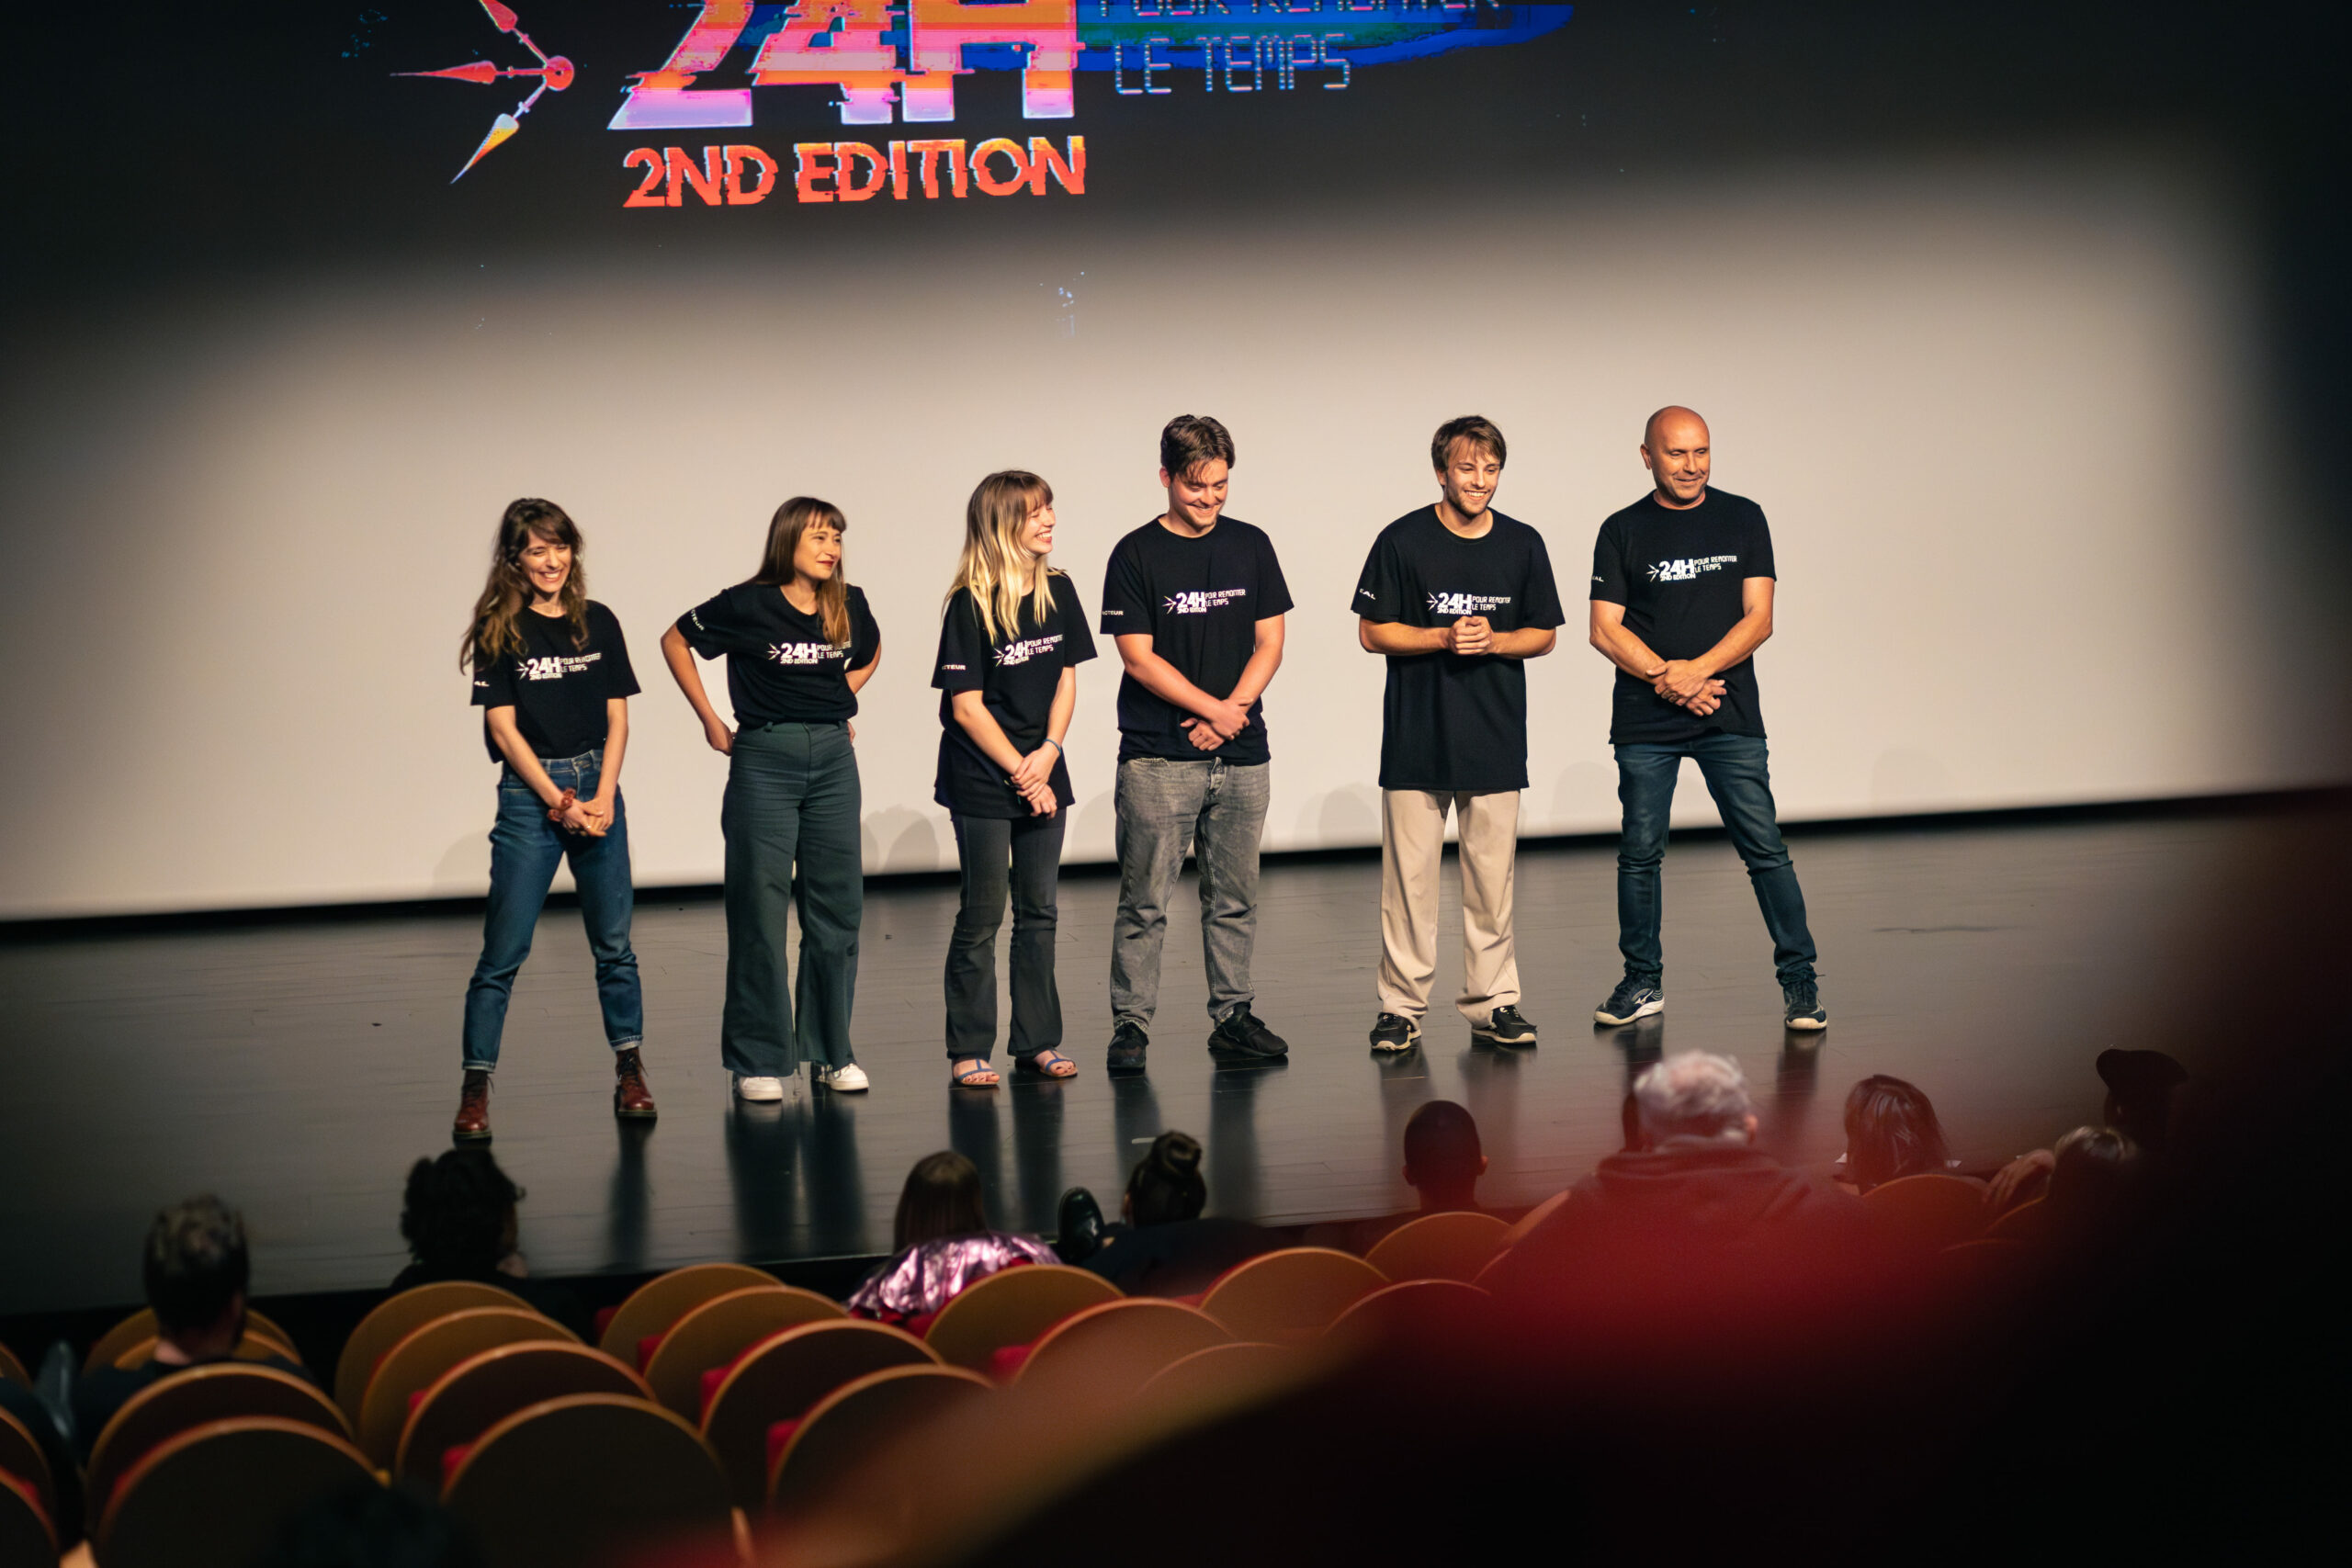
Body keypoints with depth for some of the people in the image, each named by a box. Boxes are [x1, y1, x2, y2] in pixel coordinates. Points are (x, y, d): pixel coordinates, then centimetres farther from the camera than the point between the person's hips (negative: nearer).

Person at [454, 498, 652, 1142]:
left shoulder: (598, 623, 8)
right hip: (529, 792, -3)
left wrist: (601, 799, -6)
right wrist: (560, 801, -11)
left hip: (598, 784, 3)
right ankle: (476, 1086, -1)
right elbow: (503, 727, -5)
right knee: (504, 949, -4)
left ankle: (630, 1073, 15)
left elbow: (617, 720, 7)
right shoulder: (500, 631, -1)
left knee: (614, 942, 7)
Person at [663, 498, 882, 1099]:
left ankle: (830, 1051, 16)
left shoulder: (848, 605, 5)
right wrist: (710, 721, 2)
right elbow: (675, 641, 3)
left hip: (833, 757, 4)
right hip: (764, 761, -4)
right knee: (759, 909, -2)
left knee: (837, 907, 6)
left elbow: (870, 652, 27)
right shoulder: (748, 605, -9)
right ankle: (757, 1060, 3)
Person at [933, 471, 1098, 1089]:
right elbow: (967, 706, -13)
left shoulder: (1058, 591, 4)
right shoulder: (970, 605, -13)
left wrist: (1047, 754, -8)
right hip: (980, 781, -5)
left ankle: (1037, 1041, 16)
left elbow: (1066, 680, 7)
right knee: (982, 916, -1)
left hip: (1043, 776, 5)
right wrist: (1020, 771, -12)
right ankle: (968, 1050, 6)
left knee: (1038, 911, 9)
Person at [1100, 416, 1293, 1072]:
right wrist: (1214, 709, -11)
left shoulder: (1250, 546, 9)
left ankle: (1232, 1017, 16)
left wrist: (1231, 712, -7)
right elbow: (1139, 657, -7)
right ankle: (1130, 1024, 1)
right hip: (1157, 757, -4)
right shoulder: (1136, 555, -2)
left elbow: (1269, 644, 8)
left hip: (1241, 757, 4)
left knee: (1235, 896, 8)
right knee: (1145, 899, -4)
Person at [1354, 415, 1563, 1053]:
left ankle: (1492, 1001, 14)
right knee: (1409, 876, -2)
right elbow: (1372, 632, 0)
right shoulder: (1402, 541, -3)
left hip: (1497, 738, 2)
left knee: (1492, 876, 4)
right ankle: (1401, 1006, 6)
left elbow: (1544, 635, 11)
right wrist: (1444, 637, -14)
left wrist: (1493, 641, -9)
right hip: (1416, 739, -2)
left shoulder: (1522, 545, 6)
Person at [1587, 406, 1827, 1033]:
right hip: (1644, 722, 1)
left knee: (1764, 849, -6)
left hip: (1731, 718, 0)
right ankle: (1643, 981, 15)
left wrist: (1694, 671, -13)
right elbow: (1605, 629, 0)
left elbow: (1758, 619, 0)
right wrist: (1667, 679, -14)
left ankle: (1799, 981, 0)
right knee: (1639, 853, 2)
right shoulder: (1622, 532, 6)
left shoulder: (1742, 519, 6)